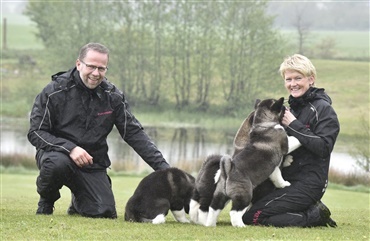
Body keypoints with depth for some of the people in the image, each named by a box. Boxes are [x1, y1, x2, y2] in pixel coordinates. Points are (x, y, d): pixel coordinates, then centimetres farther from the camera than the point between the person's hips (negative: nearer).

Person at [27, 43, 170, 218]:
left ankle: (78, 201, 23)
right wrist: (70, 148, -27)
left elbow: (135, 134, 0)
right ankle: (46, 201, -3)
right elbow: (35, 133, -13)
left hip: (93, 164, 3)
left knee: (105, 212, -16)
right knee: (57, 164, -39)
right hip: (58, 153, -3)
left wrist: (162, 166, -9)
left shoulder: (112, 96, -1)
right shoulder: (55, 91, -11)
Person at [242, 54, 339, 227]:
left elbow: (324, 147, -21)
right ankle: (310, 210, 4)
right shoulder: (292, 108, 17)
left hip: (307, 184, -9)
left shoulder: (323, 109, -8)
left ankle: (315, 215, -7)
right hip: (286, 179, 9)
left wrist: (294, 125, -18)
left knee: (252, 217, -17)